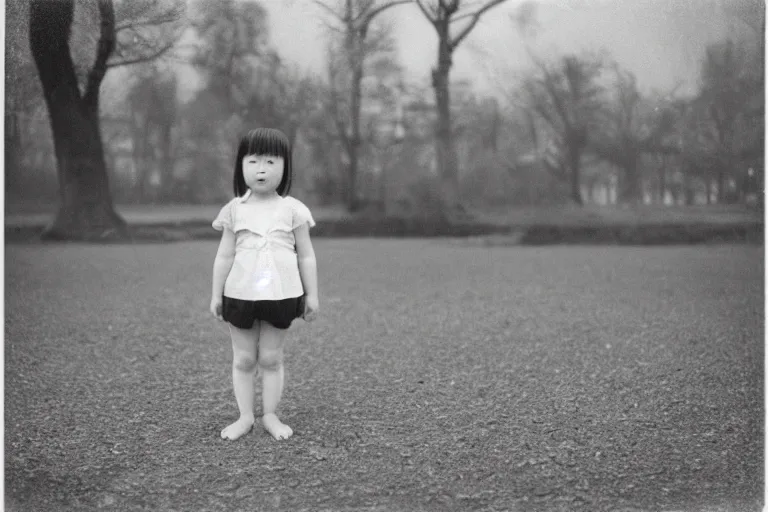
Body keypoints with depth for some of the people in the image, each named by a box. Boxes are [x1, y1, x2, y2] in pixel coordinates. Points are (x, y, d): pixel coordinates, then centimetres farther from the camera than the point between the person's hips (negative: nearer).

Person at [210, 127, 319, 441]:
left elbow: (306, 256, 3)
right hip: (240, 295, 1)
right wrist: (216, 294, 5)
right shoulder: (234, 209, 3)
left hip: (281, 295, -1)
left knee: (271, 357, 6)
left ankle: (270, 415, 16)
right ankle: (245, 416, 16)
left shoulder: (292, 209, 0)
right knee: (243, 358, 7)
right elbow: (224, 256, 6)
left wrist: (312, 295, 2)